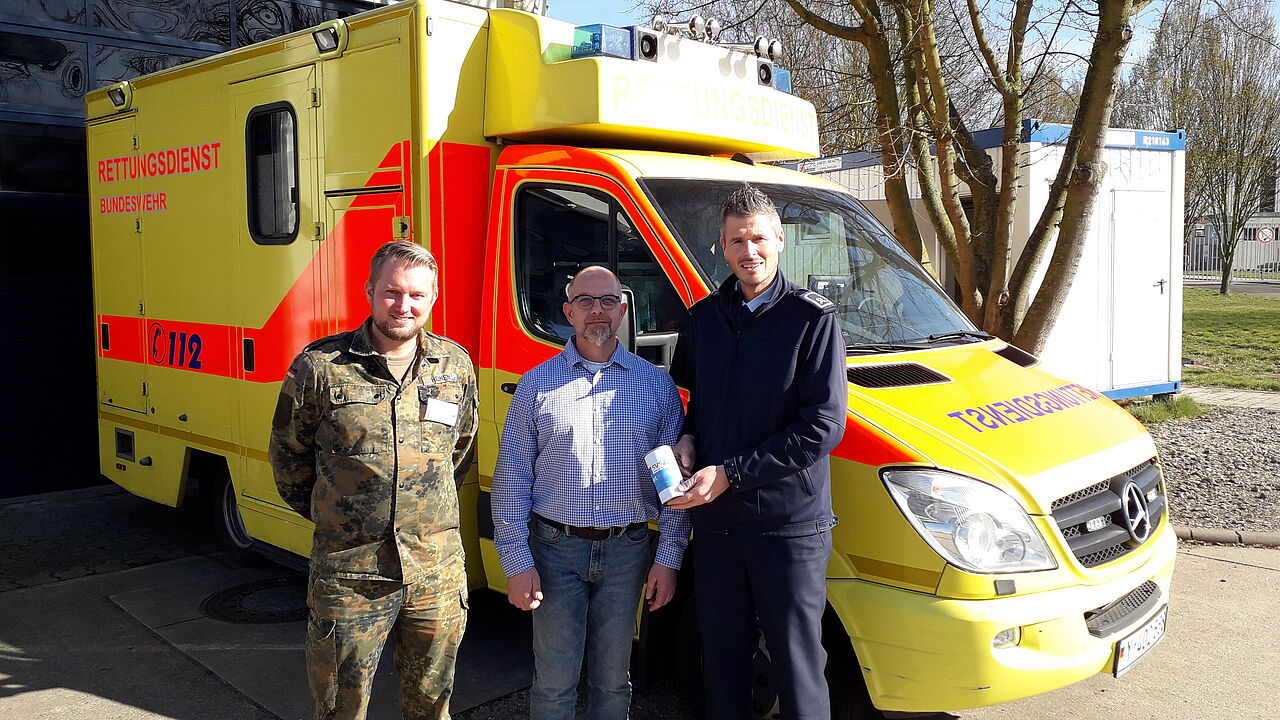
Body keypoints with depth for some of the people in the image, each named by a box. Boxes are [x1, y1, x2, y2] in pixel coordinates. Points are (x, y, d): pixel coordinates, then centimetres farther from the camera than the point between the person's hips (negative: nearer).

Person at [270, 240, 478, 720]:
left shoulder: (456, 366, 2)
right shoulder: (319, 366, -8)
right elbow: (287, 455, 6)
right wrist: (328, 515, 10)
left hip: (438, 572, 3)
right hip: (349, 573, -2)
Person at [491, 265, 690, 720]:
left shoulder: (657, 384, 3)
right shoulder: (537, 384, 1)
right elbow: (511, 478, 1)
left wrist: (669, 558, -1)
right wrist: (516, 561, -4)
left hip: (626, 551, 1)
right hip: (556, 548, -1)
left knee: (613, 681, 14)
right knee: (553, 683, 8)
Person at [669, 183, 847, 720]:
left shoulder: (812, 319, -7)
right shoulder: (703, 318, 8)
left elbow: (823, 426, -14)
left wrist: (730, 474, -17)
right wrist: (686, 440, 1)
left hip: (791, 525, -4)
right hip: (714, 522, 5)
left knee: (797, 667, 6)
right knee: (721, 662, 17)